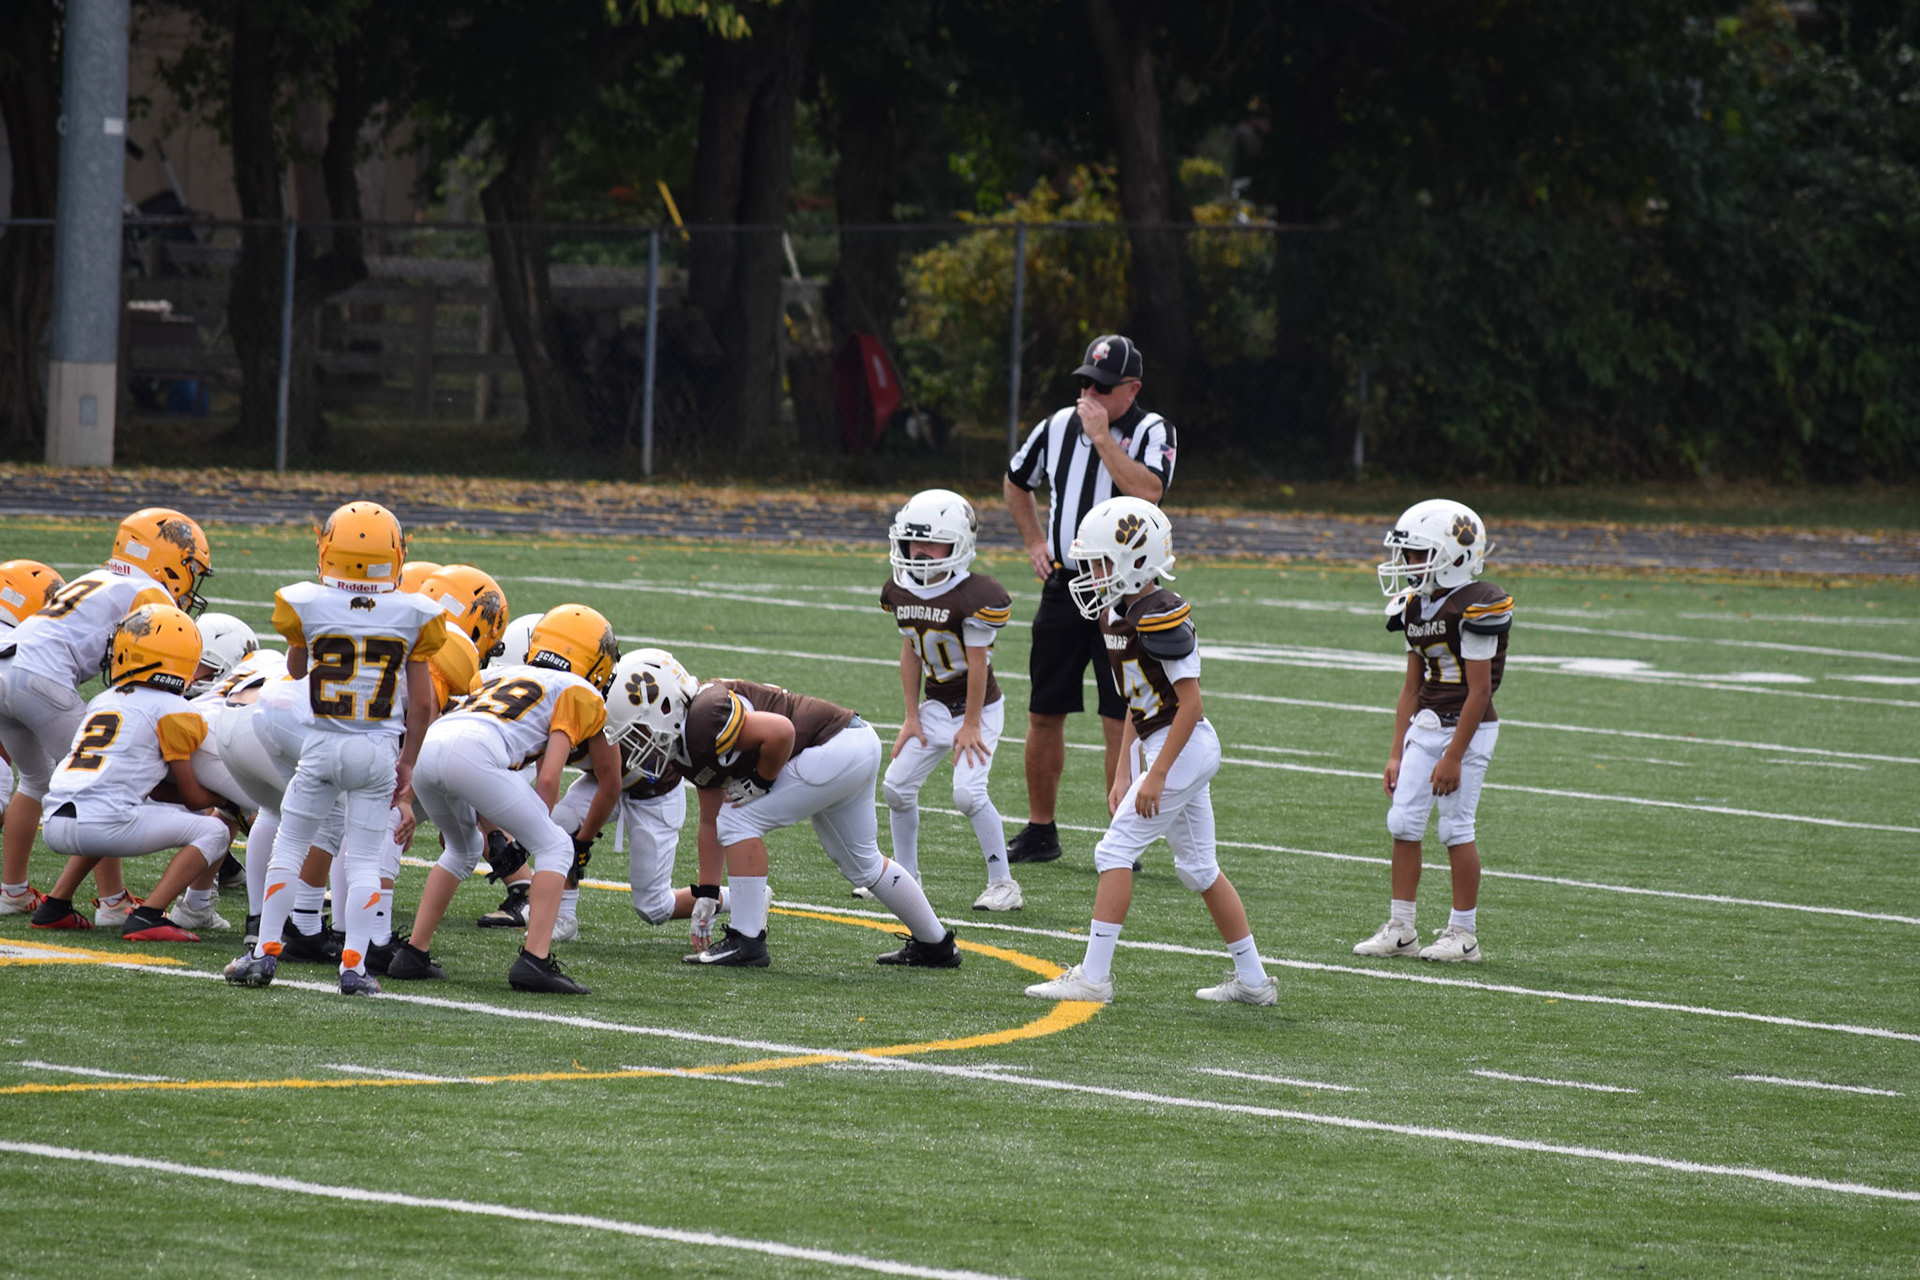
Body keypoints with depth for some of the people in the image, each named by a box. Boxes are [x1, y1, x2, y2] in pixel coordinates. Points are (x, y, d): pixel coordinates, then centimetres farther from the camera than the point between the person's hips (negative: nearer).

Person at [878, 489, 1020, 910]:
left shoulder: (973, 598, -23)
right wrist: (911, 717, 5)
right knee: (897, 785, 4)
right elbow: (911, 654, 6)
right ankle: (906, 875, 21)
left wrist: (971, 725, -15)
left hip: (978, 707, -7)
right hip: (934, 707, 7)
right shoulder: (902, 592, -2)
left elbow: (977, 663, -19)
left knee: (968, 792, -19)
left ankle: (1003, 884, -8)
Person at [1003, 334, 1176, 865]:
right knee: (1045, 715, 8)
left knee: (1120, 722, -6)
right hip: (1063, 584, 5)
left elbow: (1147, 491, -25)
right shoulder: (1060, 425, 8)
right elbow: (1016, 482, 25)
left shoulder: (1151, 432, -6)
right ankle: (1040, 832, 20)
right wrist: (1035, 541, 14)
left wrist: (1102, 436, -20)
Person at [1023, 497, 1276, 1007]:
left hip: (1183, 748, -10)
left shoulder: (1162, 616, -20)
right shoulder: (1116, 614, 9)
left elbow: (1190, 703, -20)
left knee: (1117, 850, -9)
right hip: (1161, 747, 10)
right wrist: (1123, 775, 15)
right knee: (1198, 866, 14)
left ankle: (1094, 976, -7)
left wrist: (1157, 774, -21)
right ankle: (1252, 980, 21)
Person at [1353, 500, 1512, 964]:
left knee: (1456, 828, -3)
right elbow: (1412, 686, 13)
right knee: (1404, 822, 4)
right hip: (1425, 726, 8)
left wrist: (1454, 757, -18)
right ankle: (1400, 928, 11)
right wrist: (1397, 754, 11)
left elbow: (1479, 690, -17)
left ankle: (1463, 935, 7)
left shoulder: (1474, 609, -17)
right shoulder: (1415, 607, 8)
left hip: (1466, 729, -8)